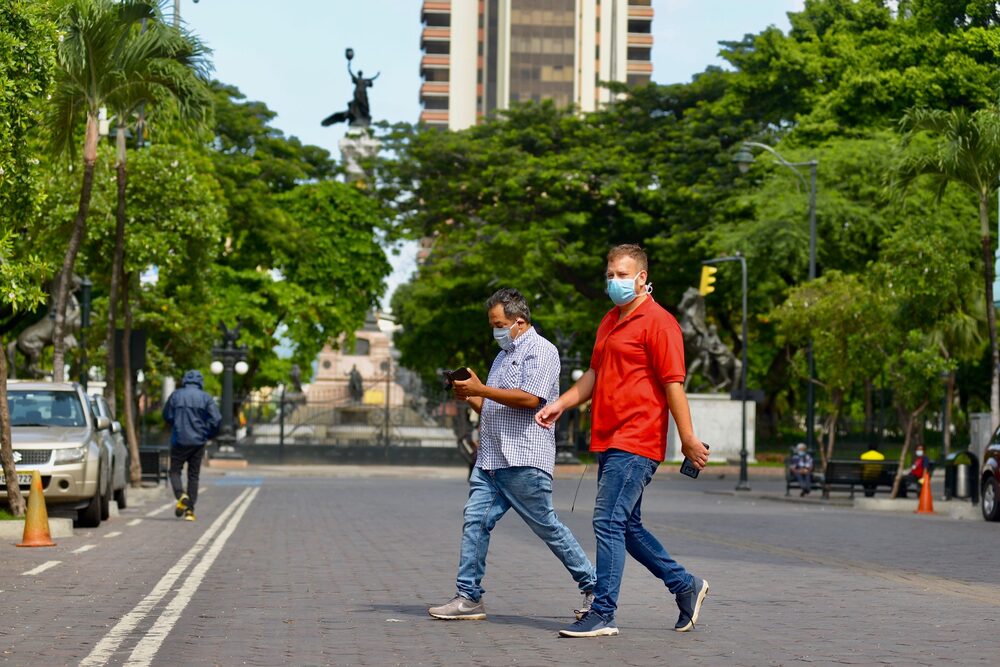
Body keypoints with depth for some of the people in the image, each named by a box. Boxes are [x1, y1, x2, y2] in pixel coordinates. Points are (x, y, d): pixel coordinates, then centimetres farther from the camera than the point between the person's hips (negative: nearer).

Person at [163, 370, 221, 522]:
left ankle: (181, 496, -19)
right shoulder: (206, 398, -1)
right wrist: (208, 435, 9)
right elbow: (216, 419, -8)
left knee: (175, 471, 10)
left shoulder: (176, 396, -1)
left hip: (179, 441, -1)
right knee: (193, 475, 9)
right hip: (198, 442, 1)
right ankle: (190, 510, 5)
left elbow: (167, 416, 8)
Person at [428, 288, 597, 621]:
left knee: (547, 527, -2)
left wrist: (481, 389, -15)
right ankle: (469, 597, -1)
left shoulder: (541, 351, -5)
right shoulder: (504, 355, 23)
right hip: (490, 459, 8)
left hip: (524, 460, -8)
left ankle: (593, 586, 11)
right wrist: (469, 397, 7)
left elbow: (530, 399, -19)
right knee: (475, 520, -2)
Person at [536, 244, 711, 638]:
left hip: (635, 444, -9)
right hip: (609, 442, 9)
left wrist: (688, 439, -15)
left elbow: (673, 384, -13)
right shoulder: (610, 322, 19)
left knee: (609, 522, -12)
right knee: (628, 527, 14)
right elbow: (595, 375, 25)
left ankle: (603, 614, -8)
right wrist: (560, 404, 11)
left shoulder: (657, 322, -9)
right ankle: (685, 586, 27)